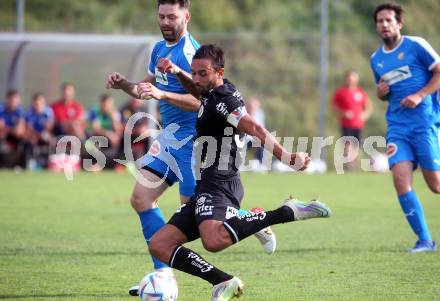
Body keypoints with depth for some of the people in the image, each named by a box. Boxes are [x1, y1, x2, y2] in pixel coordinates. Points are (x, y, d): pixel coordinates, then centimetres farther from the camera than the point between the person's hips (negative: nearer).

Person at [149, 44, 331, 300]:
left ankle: (287, 212, -26)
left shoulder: (222, 99, -10)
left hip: (218, 185, -10)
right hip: (206, 188, 10)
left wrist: (287, 158, -34)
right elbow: (197, 89, 44)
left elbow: (255, 129, -24)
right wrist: (178, 73, 28)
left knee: (214, 241, -39)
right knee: (159, 246, 7)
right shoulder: (213, 94, 19)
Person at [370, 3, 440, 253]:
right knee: (401, 178, -12)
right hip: (397, 126, 5)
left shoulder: (416, 45, -3)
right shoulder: (376, 59, 14)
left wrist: (420, 95, -15)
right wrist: (382, 91, 3)